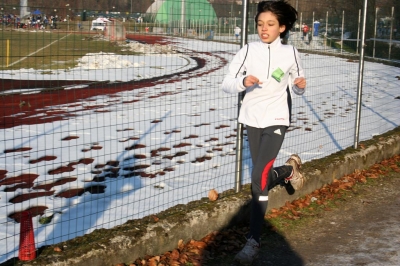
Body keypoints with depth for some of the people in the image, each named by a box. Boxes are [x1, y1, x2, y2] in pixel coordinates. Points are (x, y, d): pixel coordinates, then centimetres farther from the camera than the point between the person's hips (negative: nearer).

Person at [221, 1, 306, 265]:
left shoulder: (290, 53, -7)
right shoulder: (248, 51, -8)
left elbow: (297, 87, 8)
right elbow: (227, 84, -8)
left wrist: (300, 85, -15)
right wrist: (243, 81, -27)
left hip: (276, 119, -3)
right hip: (252, 119, 3)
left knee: (259, 178, -14)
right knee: (263, 175, 17)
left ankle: (253, 241, -7)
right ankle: (289, 169, 53)